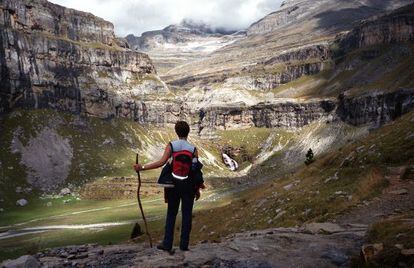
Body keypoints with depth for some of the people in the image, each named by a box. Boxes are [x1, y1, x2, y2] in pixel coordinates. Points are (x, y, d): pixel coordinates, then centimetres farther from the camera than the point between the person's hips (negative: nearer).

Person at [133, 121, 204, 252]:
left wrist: (142, 167, -17)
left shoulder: (171, 146, -5)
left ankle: (167, 244, 9)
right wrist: (198, 189, 7)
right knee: (186, 214, 8)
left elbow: (161, 162, -18)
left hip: (173, 184, 0)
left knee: (171, 214, 10)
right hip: (188, 185, 0)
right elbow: (197, 170, -2)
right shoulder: (193, 149, -3)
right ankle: (184, 244, 10)